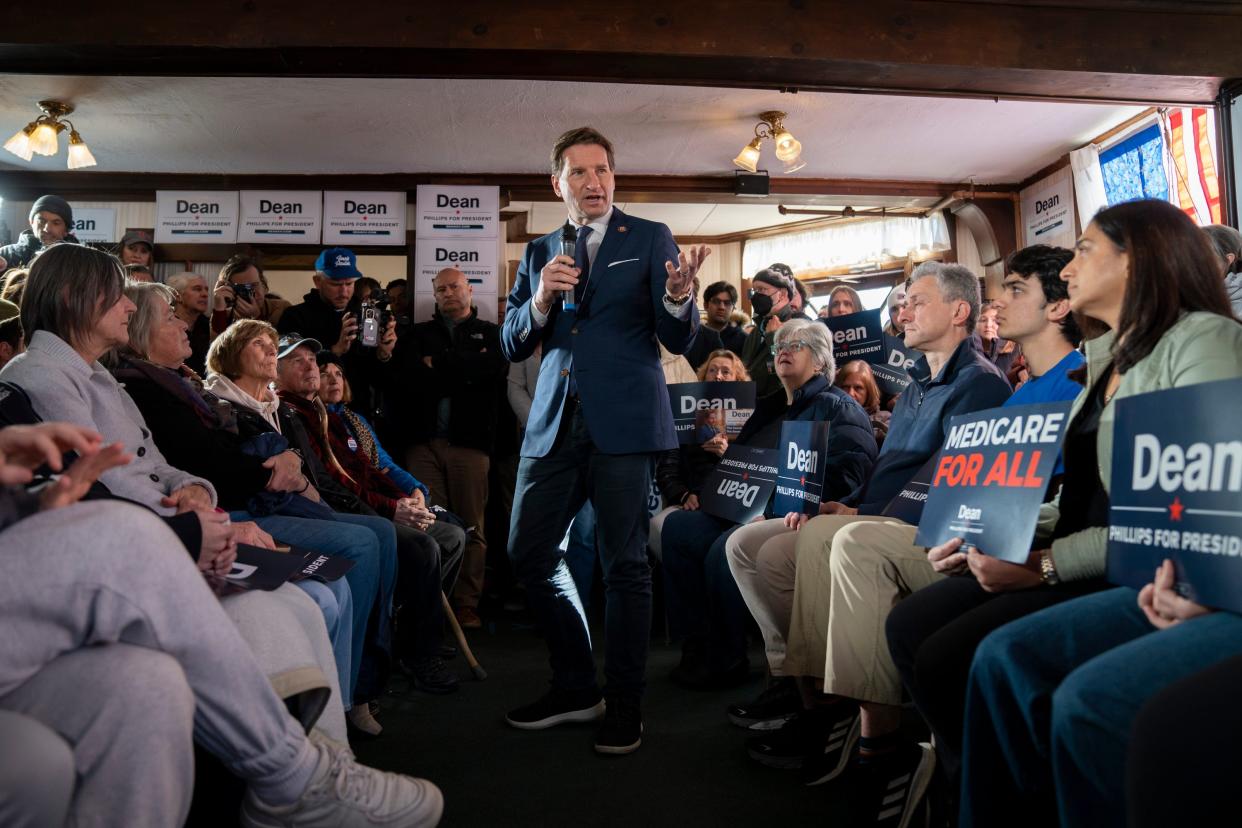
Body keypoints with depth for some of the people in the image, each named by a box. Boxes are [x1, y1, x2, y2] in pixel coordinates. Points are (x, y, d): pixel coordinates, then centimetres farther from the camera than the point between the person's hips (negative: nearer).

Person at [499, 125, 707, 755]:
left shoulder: (649, 239, 5)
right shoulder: (539, 253, 15)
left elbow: (678, 341, -2)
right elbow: (511, 346, 10)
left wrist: (677, 295, -23)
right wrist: (540, 299, -8)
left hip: (623, 420, -4)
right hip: (553, 421, 5)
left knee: (624, 563, 1)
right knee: (529, 552, 6)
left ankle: (624, 705, 17)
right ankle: (575, 687, 25)